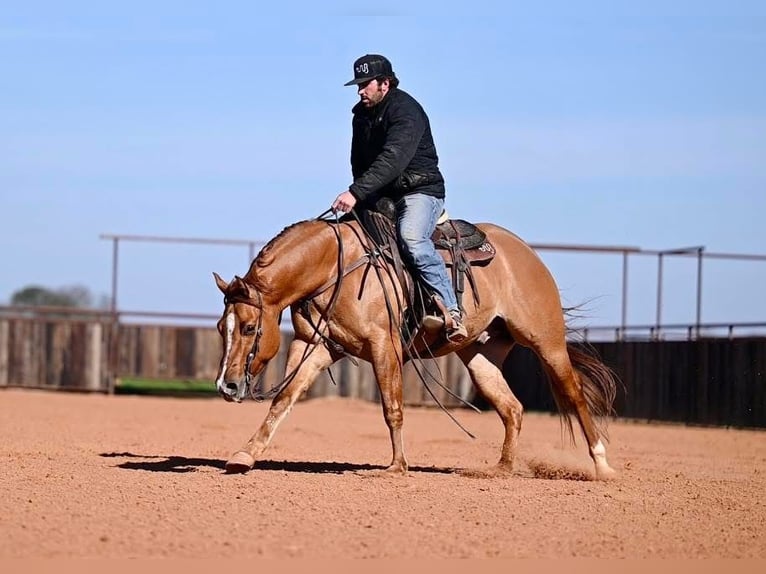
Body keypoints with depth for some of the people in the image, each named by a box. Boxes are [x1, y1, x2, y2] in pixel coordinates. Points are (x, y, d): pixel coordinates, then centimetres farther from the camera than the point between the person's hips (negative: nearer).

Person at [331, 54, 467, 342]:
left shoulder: (406, 110, -17)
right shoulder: (362, 115, 11)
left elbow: (392, 160, -31)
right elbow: (359, 163, 21)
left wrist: (356, 192, -40)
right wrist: (357, 196, 4)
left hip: (420, 192, -9)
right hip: (381, 196, 9)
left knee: (411, 237, -35)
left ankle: (451, 311, -35)